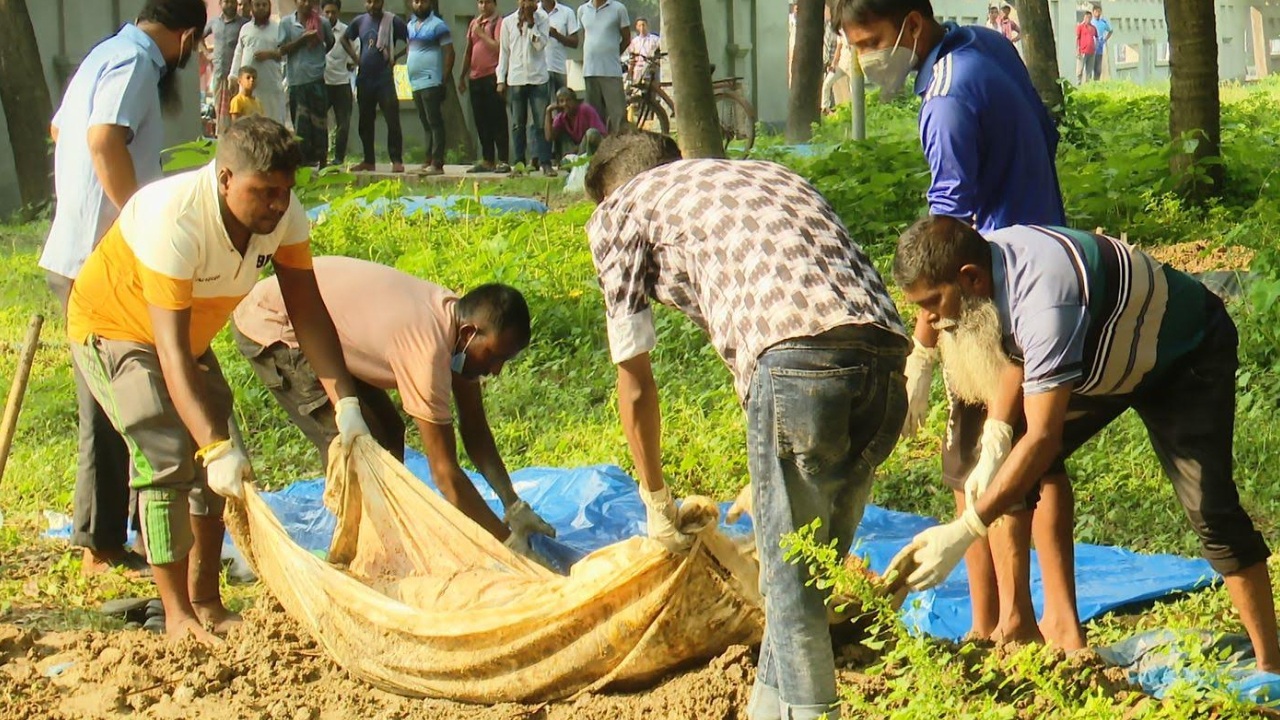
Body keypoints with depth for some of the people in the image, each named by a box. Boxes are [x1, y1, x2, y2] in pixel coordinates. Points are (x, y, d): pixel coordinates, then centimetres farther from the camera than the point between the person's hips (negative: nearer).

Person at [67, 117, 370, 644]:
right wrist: (215, 447, -48)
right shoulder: (175, 221, -39)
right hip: (112, 326, -7)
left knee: (215, 454, 2)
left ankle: (207, 602, 13)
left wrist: (346, 404, -28)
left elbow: (309, 313, -17)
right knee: (167, 457, -18)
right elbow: (170, 349, -41)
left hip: (193, 333, 7)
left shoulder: (284, 216, -21)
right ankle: (177, 614, -11)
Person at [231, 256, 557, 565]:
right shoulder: (428, 347, -34)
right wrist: (507, 541, -26)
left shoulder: (458, 316, -8)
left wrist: (514, 506, -6)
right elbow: (445, 472, -30)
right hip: (269, 328, -9)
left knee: (387, 431, 9)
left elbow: (475, 430, 1)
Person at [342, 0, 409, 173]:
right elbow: (345, 39, 24)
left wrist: (395, 57, -9)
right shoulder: (359, 21, 8)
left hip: (385, 79, -5)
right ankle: (368, 161, 19)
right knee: (365, 122, 10)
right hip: (364, 79, 5)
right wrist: (354, 57, 11)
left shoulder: (393, 22, -6)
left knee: (392, 120, -11)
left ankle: (397, 160, -9)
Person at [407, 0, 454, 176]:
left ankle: (437, 163, -11)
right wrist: (410, 77, 13)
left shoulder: (437, 25, -7)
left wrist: (444, 78, -15)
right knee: (426, 124, 11)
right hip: (415, 82, 8)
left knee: (434, 123, -9)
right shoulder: (410, 25, 16)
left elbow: (449, 52, -10)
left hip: (431, 82, -8)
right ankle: (428, 162, 14)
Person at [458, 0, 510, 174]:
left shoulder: (498, 22, -5)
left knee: (497, 121, -6)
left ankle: (503, 161, -4)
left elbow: (498, 47, -18)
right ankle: (487, 161, 16)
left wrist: (482, 33, -10)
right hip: (475, 78, 7)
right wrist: (462, 76, 22)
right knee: (481, 122, 10)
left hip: (492, 76, -7)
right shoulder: (474, 24, 17)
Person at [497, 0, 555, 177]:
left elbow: (541, 44, -8)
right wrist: (501, 79, 5)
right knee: (518, 124, 5)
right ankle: (519, 163, 11)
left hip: (538, 78, -1)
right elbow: (504, 51, 10)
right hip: (515, 79, 1)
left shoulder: (541, 19, 4)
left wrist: (530, 23, -10)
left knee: (542, 123, -5)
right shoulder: (508, 22, 7)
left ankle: (545, 162, -4)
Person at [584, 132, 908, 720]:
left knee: (792, 577, 4)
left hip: (797, 356, -6)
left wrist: (655, 500, 35)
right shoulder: (764, 176, 38)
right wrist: (772, 479, 47)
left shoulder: (619, 211, 21)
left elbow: (634, 382, 22)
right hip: (887, 351, 6)